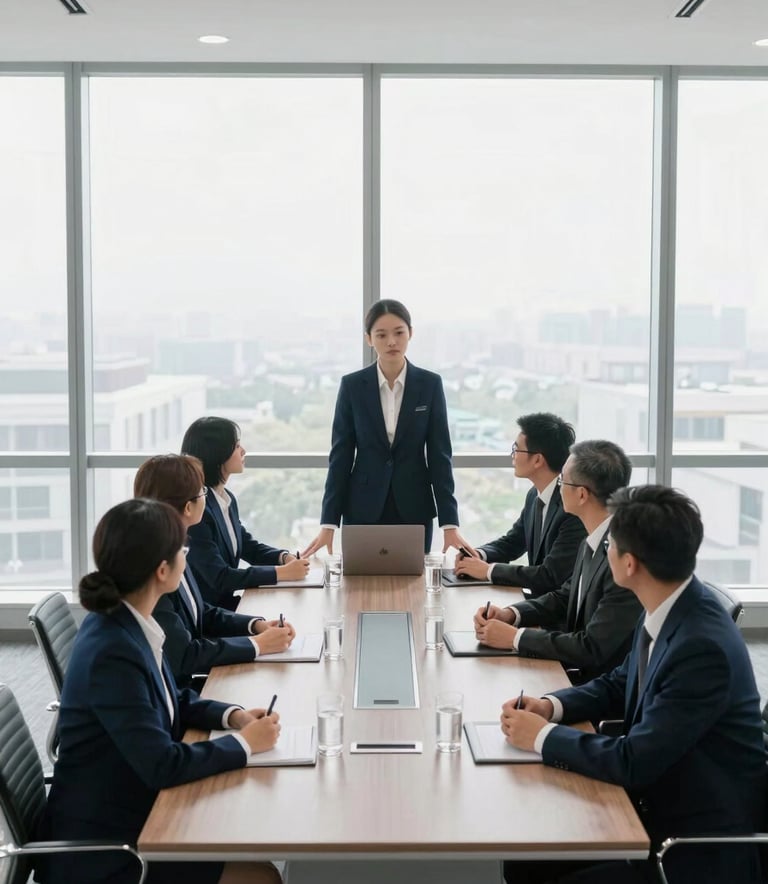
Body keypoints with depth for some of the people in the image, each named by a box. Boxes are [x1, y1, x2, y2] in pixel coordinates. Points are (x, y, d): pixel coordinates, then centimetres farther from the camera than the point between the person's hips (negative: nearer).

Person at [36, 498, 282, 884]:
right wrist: (244, 742, -15)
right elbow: (163, 765, -28)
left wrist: (232, 715, -1)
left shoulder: (125, 624, 0)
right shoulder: (112, 653, -29)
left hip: (127, 813, 9)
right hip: (102, 848, -9)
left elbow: (171, 701, 15)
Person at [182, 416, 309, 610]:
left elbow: (247, 545, 19)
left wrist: (285, 557, -1)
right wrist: (282, 572, -20)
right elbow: (219, 577, -23)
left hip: (226, 602, 8)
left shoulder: (227, 499, 5)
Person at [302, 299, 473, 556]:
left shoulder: (430, 384, -1)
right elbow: (340, 455, -1)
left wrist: (450, 523, -9)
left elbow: (439, 454, -2)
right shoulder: (352, 385, -1)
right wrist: (328, 523, -6)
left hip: (414, 509, 0)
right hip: (363, 510, 0)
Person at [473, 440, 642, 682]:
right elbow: (565, 597, 16)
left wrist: (514, 636, -16)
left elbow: (593, 648, -24)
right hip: (581, 672, 7)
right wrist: (510, 614, -1)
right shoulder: (591, 543, 3)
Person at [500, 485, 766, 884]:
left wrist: (542, 735, -15)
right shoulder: (668, 608, -3)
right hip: (658, 800, 8)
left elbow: (634, 762, -26)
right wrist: (551, 706, -3)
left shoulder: (702, 646, -29)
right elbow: (620, 686, 14)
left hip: (702, 842, -8)